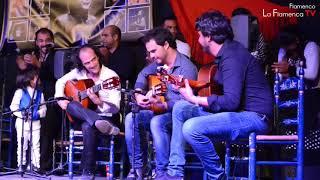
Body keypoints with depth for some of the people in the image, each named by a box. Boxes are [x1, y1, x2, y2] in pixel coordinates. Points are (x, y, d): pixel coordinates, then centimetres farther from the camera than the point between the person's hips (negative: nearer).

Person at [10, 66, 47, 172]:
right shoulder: (20, 92, -3)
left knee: (36, 145, 3)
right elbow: (13, 106, -6)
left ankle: (36, 165, 9)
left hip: (35, 123, 3)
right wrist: (22, 114, -18)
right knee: (22, 145, 2)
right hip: (22, 123, -3)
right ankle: (21, 165, 11)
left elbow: (43, 108, 9)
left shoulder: (39, 93, 9)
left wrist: (38, 113, -10)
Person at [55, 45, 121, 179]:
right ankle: (105, 127, -46)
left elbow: (115, 108, -15)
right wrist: (60, 98, -2)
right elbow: (61, 81, 17)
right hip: (83, 116, 5)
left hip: (104, 116, -5)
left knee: (88, 127, -38)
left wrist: (98, 102, -33)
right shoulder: (79, 72, 3)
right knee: (71, 106, -27)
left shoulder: (111, 76, -12)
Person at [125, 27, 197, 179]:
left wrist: (160, 105, -41)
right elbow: (143, 75, 22)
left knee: (157, 122, -36)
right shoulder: (159, 62, 7)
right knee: (131, 118, -13)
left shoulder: (186, 67, -18)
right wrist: (138, 95, 3)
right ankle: (137, 167, -7)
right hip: (160, 111, 8)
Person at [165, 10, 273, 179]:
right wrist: (189, 84, 18)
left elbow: (231, 101, -27)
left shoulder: (232, 57, -19)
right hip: (237, 111, 11)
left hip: (254, 116, -11)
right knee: (180, 108, 9)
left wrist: (194, 99, -16)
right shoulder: (226, 51, 13)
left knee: (191, 128, -28)